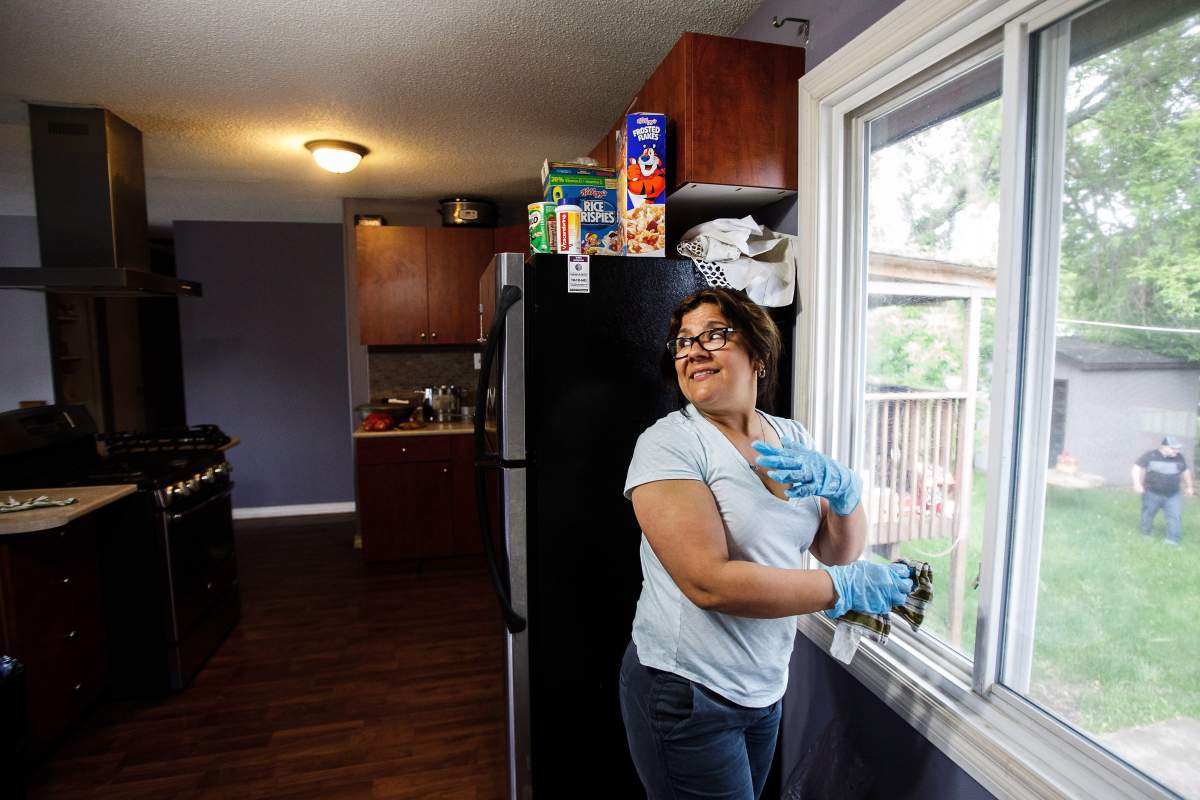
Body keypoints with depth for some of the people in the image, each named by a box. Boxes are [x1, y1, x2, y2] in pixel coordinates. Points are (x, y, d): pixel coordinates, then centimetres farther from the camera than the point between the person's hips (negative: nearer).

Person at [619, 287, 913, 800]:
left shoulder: (792, 438, 2)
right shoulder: (668, 442, -18)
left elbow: (839, 552, 4)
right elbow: (709, 583, -26)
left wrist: (843, 488, -17)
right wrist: (844, 586, -19)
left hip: (765, 687, 6)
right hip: (686, 690, -6)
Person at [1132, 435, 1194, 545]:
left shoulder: (1179, 458, 2)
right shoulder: (1150, 455, -12)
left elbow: (1186, 471, 18)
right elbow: (1137, 467, -13)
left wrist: (1189, 486, 23)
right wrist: (1137, 483, -23)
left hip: (1173, 496, 3)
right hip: (1152, 493, -3)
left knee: (1175, 516, -6)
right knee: (1148, 515, 10)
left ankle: (1172, 541, 0)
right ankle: (1145, 535, 27)